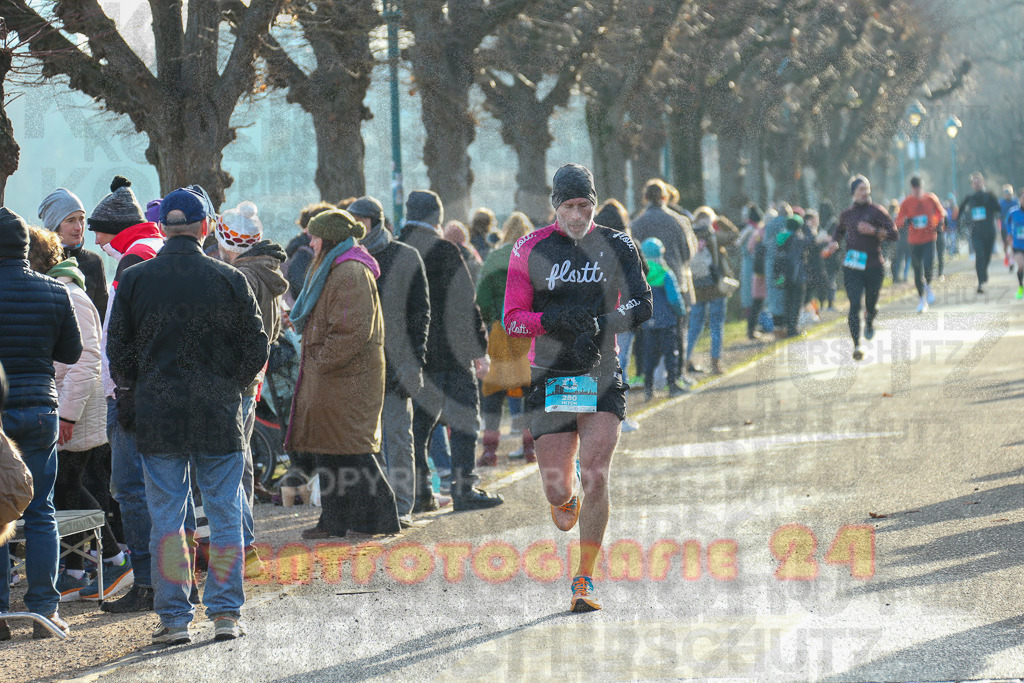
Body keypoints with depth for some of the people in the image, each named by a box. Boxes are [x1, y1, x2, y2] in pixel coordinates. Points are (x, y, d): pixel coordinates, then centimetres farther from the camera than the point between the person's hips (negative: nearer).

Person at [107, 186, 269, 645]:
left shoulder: (134, 280, -1)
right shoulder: (229, 280, -3)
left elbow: (118, 350, 2)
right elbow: (256, 348, 0)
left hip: (157, 416, 0)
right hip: (219, 417, 0)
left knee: (166, 518, 5)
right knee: (224, 516, 7)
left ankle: (174, 617, 5)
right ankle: (225, 613, 6)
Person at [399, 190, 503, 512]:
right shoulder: (444, 251, -12)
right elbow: (464, 304, -12)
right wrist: (479, 349, -6)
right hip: (449, 351, -5)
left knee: (419, 417, 12)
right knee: (463, 415, 2)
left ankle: (418, 490, 10)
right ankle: (463, 488, -1)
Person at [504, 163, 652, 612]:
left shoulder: (617, 247, 3)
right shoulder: (530, 250, 2)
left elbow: (641, 306, -2)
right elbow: (512, 320, 1)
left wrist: (599, 326, -19)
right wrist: (552, 319, -18)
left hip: (601, 377, 0)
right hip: (549, 378, 1)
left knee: (595, 477, -15)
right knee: (558, 491, 0)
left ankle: (585, 582, -5)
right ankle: (568, 496, 41)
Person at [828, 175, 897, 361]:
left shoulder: (877, 212, 0)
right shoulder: (846, 214, 11)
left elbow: (893, 235, -5)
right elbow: (839, 229, 31)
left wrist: (874, 231, -18)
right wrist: (835, 242, 10)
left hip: (874, 266, -1)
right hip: (852, 267, 1)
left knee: (871, 305, 8)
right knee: (854, 305, -10)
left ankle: (869, 322, 45)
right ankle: (856, 346, -8)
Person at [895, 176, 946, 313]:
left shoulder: (931, 199, 1)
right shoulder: (907, 202, -2)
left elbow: (940, 212, 18)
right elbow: (898, 222, -2)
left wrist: (939, 224, 2)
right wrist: (905, 222, -24)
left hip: (929, 239, -1)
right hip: (914, 241, 1)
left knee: (928, 266, -17)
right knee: (917, 271, 3)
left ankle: (928, 287, 15)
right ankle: (921, 299, 19)